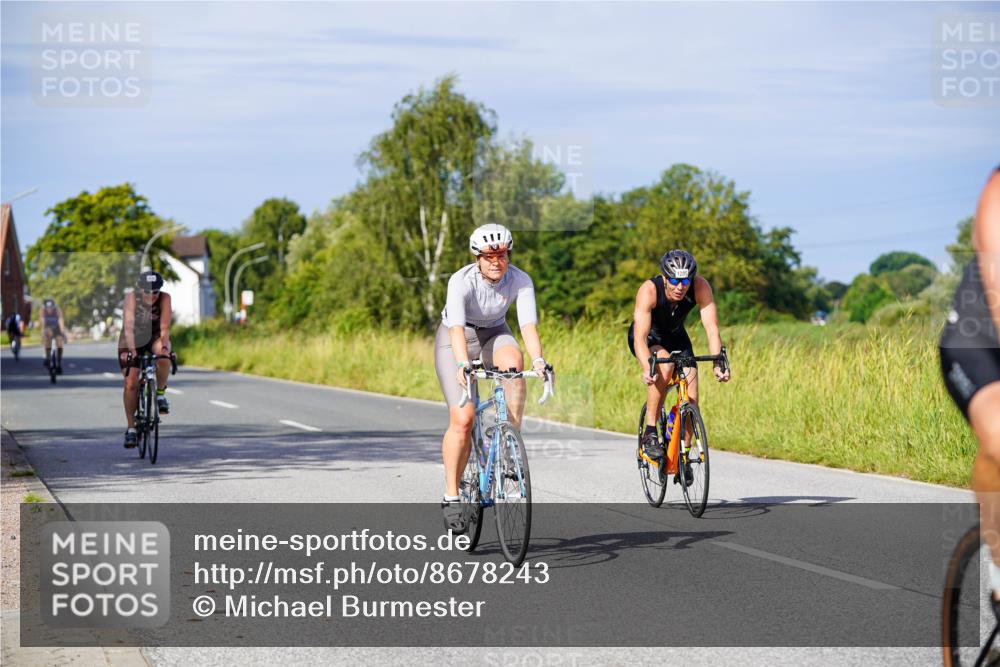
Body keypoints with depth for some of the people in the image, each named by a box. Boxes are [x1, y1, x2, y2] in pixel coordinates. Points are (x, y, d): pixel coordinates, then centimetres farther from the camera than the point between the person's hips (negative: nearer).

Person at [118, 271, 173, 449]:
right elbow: (129, 326, -36)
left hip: (155, 337, 0)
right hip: (132, 340, 0)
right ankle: (131, 428, 4)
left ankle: (161, 393, -11)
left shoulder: (165, 299, -23)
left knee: (163, 358, -35)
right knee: (131, 384, -9)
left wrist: (164, 347, -46)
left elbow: (164, 327, -29)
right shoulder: (131, 298, -26)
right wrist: (131, 349, -49)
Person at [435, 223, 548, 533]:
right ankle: (451, 496, -4)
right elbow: (457, 328, -41)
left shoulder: (521, 281, -22)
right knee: (462, 419, -16)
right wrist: (462, 364, -57)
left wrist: (538, 360, -50)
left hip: (494, 335, 2)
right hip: (455, 341, -2)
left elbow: (529, 325, -32)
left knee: (513, 361, -35)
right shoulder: (461, 281, -29)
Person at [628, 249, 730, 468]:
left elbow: (712, 328, -34)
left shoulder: (700, 287, -29)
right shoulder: (649, 290, -37)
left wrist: (718, 363, -48)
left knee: (691, 397, -10)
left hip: (675, 335, 3)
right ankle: (650, 434, -24)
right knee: (665, 366, -35)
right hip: (647, 337, -3)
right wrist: (647, 370, -58)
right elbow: (640, 338, -43)